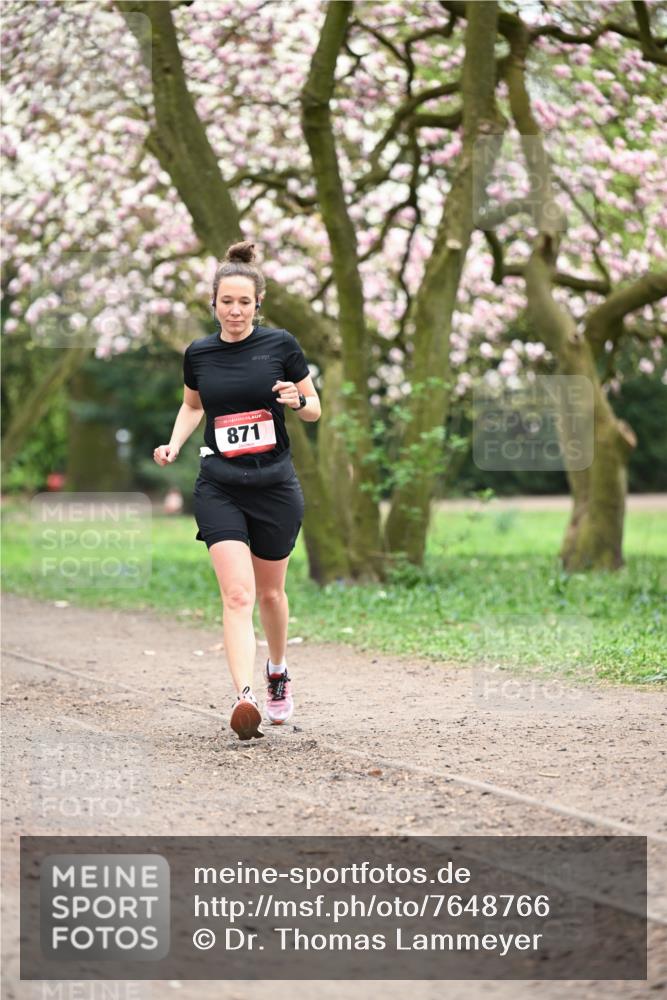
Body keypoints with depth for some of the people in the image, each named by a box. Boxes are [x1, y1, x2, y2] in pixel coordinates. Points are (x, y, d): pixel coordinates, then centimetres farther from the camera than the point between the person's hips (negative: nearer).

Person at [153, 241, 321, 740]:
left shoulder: (281, 345, -4)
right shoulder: (198, 354, 2)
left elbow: (314, 409, 5)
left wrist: (296, 399, -18)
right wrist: (175, 444, 3)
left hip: (276, 487, 0)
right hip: (219, 489, 0)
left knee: (270, 591, 15)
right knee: (237, 595, -15)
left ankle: (278, 671, 43)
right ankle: (245, 698, -24)